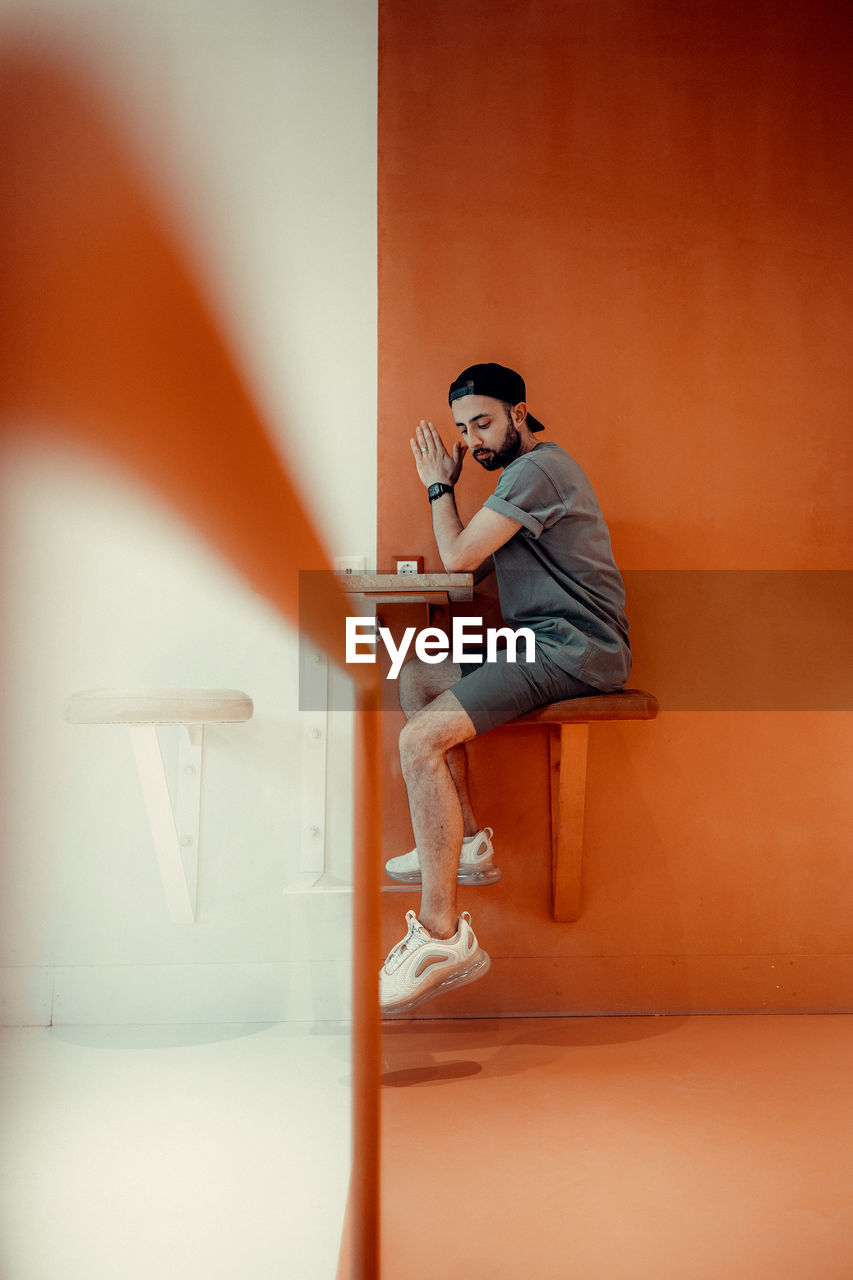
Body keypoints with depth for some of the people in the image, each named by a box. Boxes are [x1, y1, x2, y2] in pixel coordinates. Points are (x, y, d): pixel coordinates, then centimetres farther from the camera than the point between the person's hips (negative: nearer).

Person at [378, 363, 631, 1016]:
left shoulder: (537, 469, -11)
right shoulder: (531, 468, 23)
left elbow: (459, 556, -11)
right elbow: (477, 564, 22)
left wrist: (440, 484, 4)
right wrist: (449, 484, 13)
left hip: (574, 649, -11)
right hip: (542, 641, 11)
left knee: (421, 740, -22)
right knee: (417, 677, 16)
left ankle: (442, 934, -22)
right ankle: (467, 843, 14)